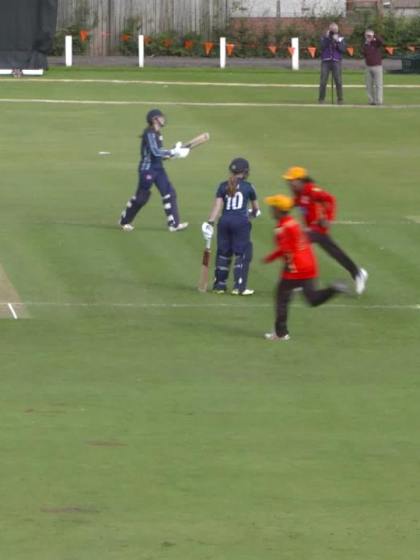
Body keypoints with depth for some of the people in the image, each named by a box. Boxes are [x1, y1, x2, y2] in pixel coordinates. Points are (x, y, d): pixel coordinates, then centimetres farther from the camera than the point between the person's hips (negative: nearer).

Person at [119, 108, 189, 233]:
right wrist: (174, 152, -25)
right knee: (141, 197, 2)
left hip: (158, 168, 8)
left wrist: (175, 151, 1)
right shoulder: (149, 133, -17)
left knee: (169, 193, -1)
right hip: (147, 168, -8)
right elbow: (155, 152, -26)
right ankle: (124, 221, 20)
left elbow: (158, 153, 12)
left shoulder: (157, 133, 9)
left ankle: (173, 224, 0)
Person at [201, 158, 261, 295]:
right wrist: (254, 212, 39)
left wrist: (210, 222, -5)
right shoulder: (248, 187, 4)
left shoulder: (223, 186, 8)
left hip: (224, 221, 3)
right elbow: (256, 208, 16)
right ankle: (239, 286, -2)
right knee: (242, 254, 3)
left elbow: (217, 206, -2)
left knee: (223, 252, 12)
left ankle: (219, 284, 16)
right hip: (241, 222, -3)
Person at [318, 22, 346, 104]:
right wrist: (327, 38, -11)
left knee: (338, 81, -5)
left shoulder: (341, 39, 10)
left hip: (336, 62, 0)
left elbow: (343, 50, -3)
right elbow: (322, 47, -7)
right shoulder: (324, 38, 10)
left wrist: (337, 41, -11)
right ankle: (321, 99, 4)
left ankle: (340, 99, 1)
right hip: (325, 61, 0)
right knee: (323, 81, -3)